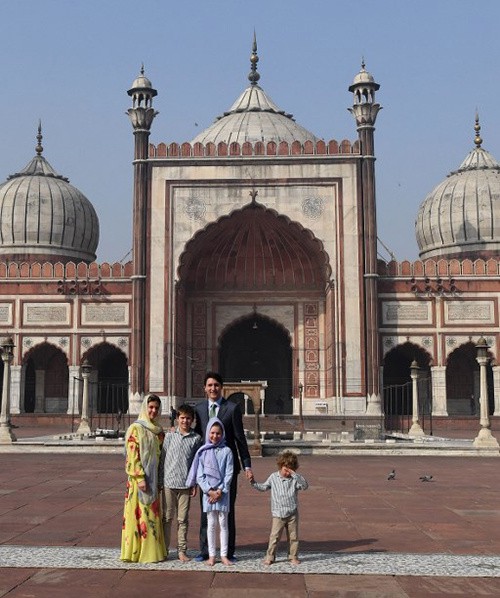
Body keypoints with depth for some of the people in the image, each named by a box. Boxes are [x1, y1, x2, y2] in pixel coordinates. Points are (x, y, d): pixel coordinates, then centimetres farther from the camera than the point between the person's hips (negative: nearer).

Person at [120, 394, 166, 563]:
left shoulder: (158, 430, 13)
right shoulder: (136, 428, -8)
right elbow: (132, 455, -13)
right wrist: (140, 478, -19)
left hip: (155, 478, 7)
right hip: (140, 478, -7)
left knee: (153, 514, 10)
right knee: (140, 513, -3)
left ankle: (152, 550, 17)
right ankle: (137, 551, 4)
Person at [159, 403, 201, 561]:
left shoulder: (196, 438, 3)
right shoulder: (170, 436, 2)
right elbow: (162, 458, 4)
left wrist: (195, 484, 3)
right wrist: (160, 480, 1)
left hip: (185, 484, 1)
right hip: (169, 483, 0)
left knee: (183, 519, 6)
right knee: (167, 518, 6)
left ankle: (182, 551, 13)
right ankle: (164, 550, 14)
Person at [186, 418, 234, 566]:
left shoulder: (227, 451, -1)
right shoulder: (203, 452, 1)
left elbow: (229, 474, -3)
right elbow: (199, 475, 0)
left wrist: (220, 491, -10)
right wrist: (209, 491, -10)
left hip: (222, 493, 0)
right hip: (208, 493, 1)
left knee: (223, 523, 3)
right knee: (211, 524, 5)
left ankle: (224, 555, 10)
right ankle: (211, 555, 12)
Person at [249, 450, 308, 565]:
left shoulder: (295, 479, -2)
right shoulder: (273, 477, 3)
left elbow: (305, 486, -19)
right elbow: (263, 487, 15)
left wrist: (295, 474, -26)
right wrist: (254, 483, 1)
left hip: (292, 514, 0)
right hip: (278, 514, 0)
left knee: (293, 537, 9)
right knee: (274, 537, -1)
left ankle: (293, 557, 22)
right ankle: (270, 557, 8)